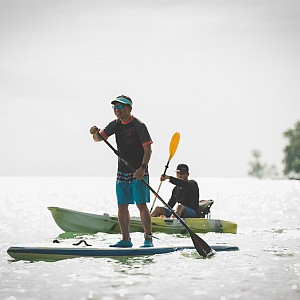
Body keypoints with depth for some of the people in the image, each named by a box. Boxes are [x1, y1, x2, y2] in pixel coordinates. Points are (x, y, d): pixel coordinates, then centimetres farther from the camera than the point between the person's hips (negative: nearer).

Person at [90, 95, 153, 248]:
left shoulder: (138, 125, -10)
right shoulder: (115, 125, 8)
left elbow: (148, 149, -13)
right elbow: (99, 138, 2)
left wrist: (143, 168, -24)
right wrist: (95, 133, -21)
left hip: (139, 173, -6)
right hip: (122, 172, 6)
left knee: (141, 205, -10)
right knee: (122, 206, 6)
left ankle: (148, 238, -7)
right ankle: (126, 239, 13)